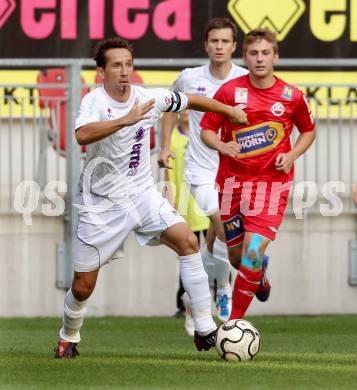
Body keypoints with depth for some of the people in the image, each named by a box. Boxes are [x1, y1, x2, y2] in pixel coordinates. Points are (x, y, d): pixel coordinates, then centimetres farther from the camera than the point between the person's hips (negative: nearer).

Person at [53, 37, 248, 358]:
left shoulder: (149, 98, -4)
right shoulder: (94, 101, -17)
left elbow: (190, 101, 15)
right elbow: (83, 135, -39)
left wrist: (229, 110, 24)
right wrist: (125, 120, -48)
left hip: (142, 193, 3)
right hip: (102, 203, -3)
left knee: (188, 241, -18)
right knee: (83, 286, 1)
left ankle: (205, 329, -13)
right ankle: (68, 339, 32)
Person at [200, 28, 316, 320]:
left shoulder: (292, 96, -2)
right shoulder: (230, 91, -4)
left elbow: (309, 131, 15)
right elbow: (207, 130, 3)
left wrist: (292, 155, -3)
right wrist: (222, 146, -18)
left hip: (272, 182, -2)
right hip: (232, 181, 2)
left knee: (252, 253, -16)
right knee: (236, 255, 11)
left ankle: (235, 323, -5)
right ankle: (261, 277, 48)